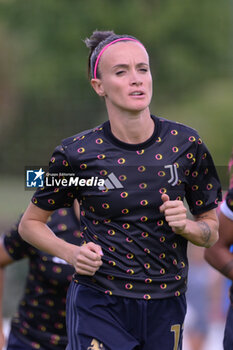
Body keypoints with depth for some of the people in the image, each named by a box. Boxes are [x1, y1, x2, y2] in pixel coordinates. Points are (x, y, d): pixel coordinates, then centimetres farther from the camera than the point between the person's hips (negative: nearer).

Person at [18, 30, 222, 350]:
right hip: (98, 307, -3)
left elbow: (212, 230, 10)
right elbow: (30, 224, 7)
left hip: (165, 309, 3)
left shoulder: (185, 144, 0)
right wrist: (72, 254, -10)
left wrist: (185, 226, -11)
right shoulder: (77, 154, -6)